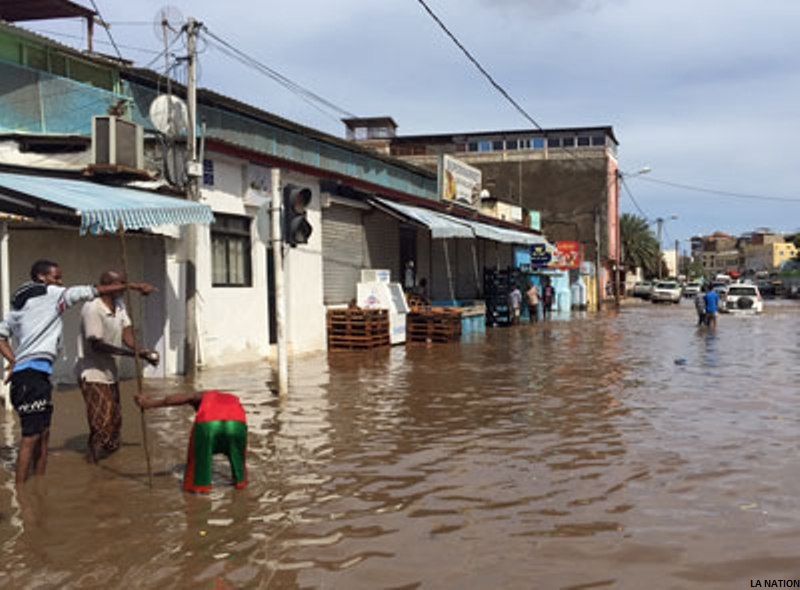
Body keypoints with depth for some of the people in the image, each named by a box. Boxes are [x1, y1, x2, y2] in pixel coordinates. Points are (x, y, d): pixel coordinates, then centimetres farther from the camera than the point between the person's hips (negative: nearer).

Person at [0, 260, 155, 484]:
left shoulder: (20, 302, 21)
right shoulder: (49, 294, -4)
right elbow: (93, 291, -2)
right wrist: (132, 285, 2)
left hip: (37, 375, 10)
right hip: (32, 373, -10)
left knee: (43, 434, 13)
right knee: (31, 436, -10)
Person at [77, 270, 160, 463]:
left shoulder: (119, 304, 3)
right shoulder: (92, 308, -23)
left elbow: (126, 334, -3)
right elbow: (96, 345, -26)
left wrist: (143, 352, -22)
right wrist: (132, 353, -28)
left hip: (110, 372, 9)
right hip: (93, 374, -9)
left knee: (114, 420, 17)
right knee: (102, 424, -9)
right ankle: (94, 463, 6)